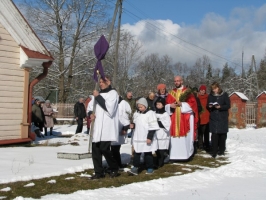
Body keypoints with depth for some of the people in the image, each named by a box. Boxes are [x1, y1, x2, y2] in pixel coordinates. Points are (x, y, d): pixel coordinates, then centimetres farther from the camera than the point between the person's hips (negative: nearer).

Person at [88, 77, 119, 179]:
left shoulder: (113, 93, -3)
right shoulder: (98, 93, 18)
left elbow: (109, 108, -17)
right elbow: (90, 106, 21)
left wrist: (98, 97, -14)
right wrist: (91, 113, -1)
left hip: (107, 127, -7)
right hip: (97, 127, 7)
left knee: (104, 149, -12)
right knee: (95, 149, 4)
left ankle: (114, 169, 10)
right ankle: (99, 172, 14)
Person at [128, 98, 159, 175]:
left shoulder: (150, 113, -11)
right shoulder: (136, 114, 10)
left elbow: (152, 127, -13)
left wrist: (150, 137, -17)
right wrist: (133, 125, -2)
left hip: (147, 139, -6)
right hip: (137, 138, 6)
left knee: (148, 154, 5)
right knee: (136, 153, 4)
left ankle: (150, 168, 17)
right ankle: (135, 168, 6)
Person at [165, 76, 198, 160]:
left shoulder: (187, 92, 3)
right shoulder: (171, 93, 13)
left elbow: (192, 104, -5)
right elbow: (167, 105, 11)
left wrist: (182, 104, -15)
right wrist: (170, 106, -11)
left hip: (186, 119, -3)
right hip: (174, 119, 3)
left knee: (185, 137, -4)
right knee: (174, 137, 0)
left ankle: (186, 154, 4)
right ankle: (175, 155, 5)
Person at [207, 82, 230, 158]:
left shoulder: (224, 95, 0)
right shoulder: (210, 96, 8)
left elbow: (228, 105, -2)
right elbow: (207, 107, 14)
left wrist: (220, 107, -17)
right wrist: (210, 107, -9)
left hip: (223, 118, -1)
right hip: (213, 118, 1)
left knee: (222, 134, 5)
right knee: (214, 135, -7)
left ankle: (221, 150, 17)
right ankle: (214, 152, -6)